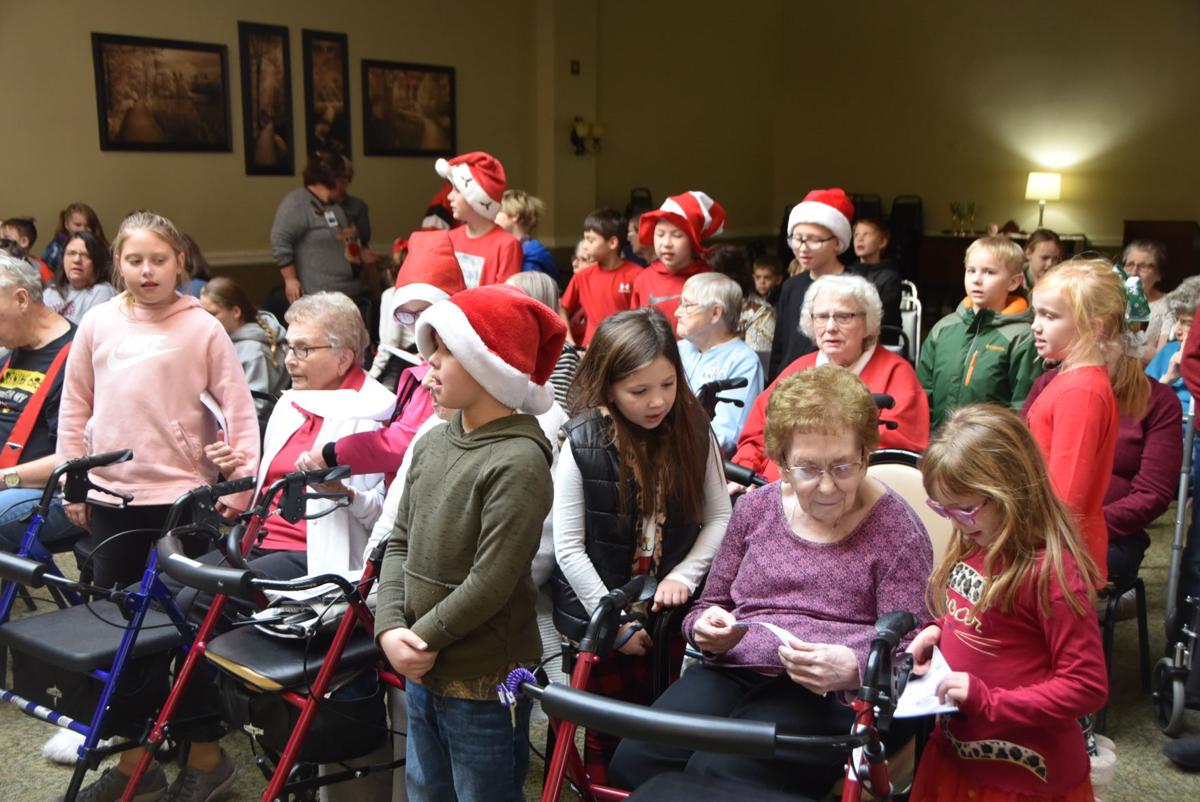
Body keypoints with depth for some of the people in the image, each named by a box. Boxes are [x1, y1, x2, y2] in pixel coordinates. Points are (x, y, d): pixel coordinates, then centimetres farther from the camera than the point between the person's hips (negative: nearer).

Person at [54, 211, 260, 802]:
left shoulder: (203, 328, -6)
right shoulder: (98, 325, 5)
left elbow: (239, 410, -6)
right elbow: (74, 409, 11)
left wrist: (239, 487, -11)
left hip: (182, 496, -4)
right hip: (111, 497, 4)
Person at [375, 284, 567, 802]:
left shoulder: (519, 461, -20)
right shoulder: (432, 444, 5)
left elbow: (491, 582, -22)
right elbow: (400, 544, 8)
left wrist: (423, 637, -13)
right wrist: (390, 627, -5)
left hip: (484, 682, -8)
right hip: (421, 670, 8)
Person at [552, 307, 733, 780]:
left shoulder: (693, 433, -5)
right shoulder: (583, 443, -15)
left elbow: (719, 516, 1)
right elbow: (568, 547, -13)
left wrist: (684, 575, -13)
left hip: (668, 611, 2)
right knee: (608, 729, 13)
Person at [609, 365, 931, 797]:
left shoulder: (895, 528, 0)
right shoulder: (757, 507, 13)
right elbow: (708, 605, 22)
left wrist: (854, 668, -26)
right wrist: (707, 629, -3)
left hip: (836, 695, -4)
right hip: (733, 673, 5)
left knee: (716, 774, -30)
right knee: (635, 760, -22)